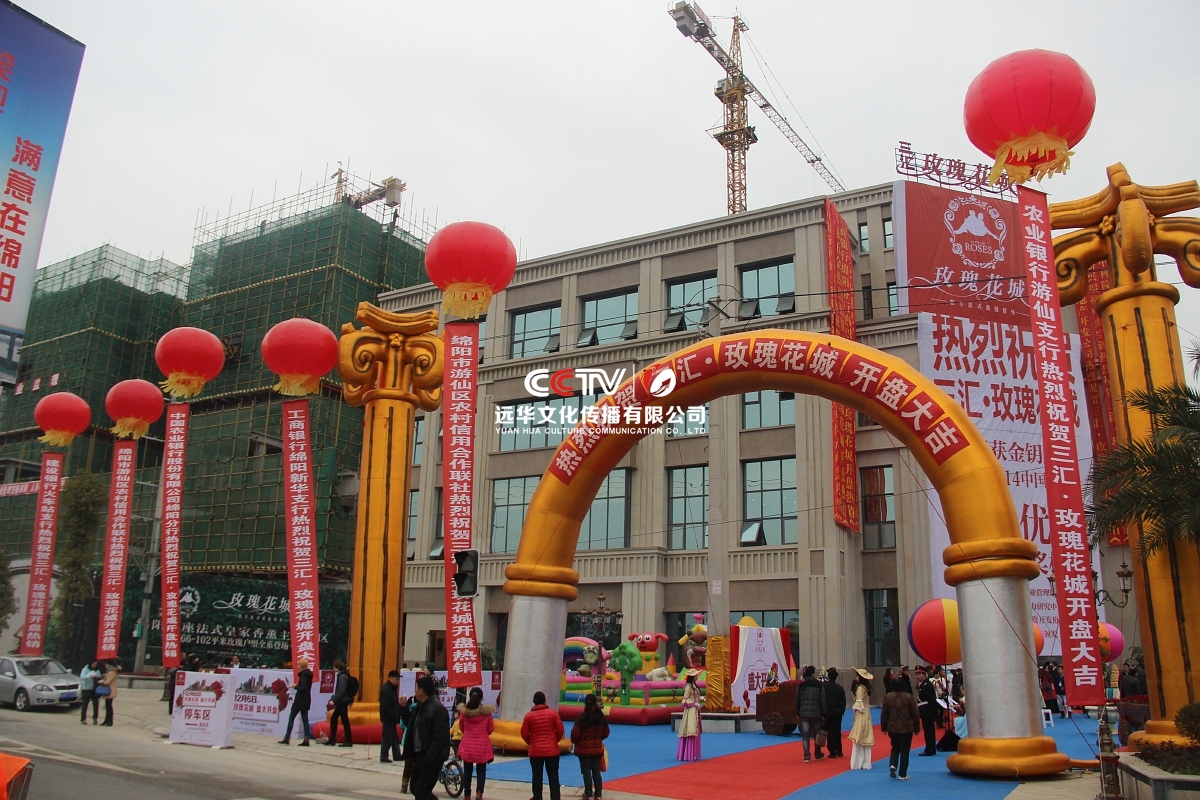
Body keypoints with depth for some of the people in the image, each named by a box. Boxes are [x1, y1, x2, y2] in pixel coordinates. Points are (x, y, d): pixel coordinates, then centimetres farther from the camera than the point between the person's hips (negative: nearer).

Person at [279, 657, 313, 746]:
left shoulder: (304, 675, -15)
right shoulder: (309, 674, 11)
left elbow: (303, 688, -22)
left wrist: (295, 686, -7)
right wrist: (297, 686, 9)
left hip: (300, 700, -8)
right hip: (306, 700, 8)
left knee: (291, 718, 2)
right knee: (305, 720, 6)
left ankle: (287, 738, 6)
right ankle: (306, 740, 0)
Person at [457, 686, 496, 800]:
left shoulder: (464, 711, -7)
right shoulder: (486, 712, -10)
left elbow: (461, 727, 7)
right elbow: (490, 729, 0)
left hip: (467, 745, 1)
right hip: (482, 745, -1)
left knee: (467, 770, 13)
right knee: (481, 770, 10)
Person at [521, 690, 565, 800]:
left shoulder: (528, 716, -4)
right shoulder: (553, 713, -4)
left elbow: (524, 734, -1)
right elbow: (560, 730, -3)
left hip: (535, 751, 0)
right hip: (552, 750, 0)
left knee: (537, 776, 9)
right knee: (553, 776, 7)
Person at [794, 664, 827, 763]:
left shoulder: (801, 686, 1)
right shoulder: (819, 685, -5)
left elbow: (797, 700, 5)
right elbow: (822, 701, -4)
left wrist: (797, 713, 13)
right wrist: (823, 714, 2)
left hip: (804, 713, 1)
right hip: (816, 713, -1)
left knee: (805, 735, 4)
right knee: (817, 734, 14)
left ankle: (806, 756, -1)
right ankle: (818, 754, 28)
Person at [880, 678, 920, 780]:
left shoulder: (888, 697, -5)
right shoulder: (910, 697, -10)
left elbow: (884, 714, -1)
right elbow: (915, 714, -5)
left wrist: (884, 728, 9)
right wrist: (916, 728, 7)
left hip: (893, 728, 2)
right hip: (907, 729, -2)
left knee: (895, 748, 20)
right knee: (904, 750, 8)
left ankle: (892, 765, -3)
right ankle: (902, 774, 11)